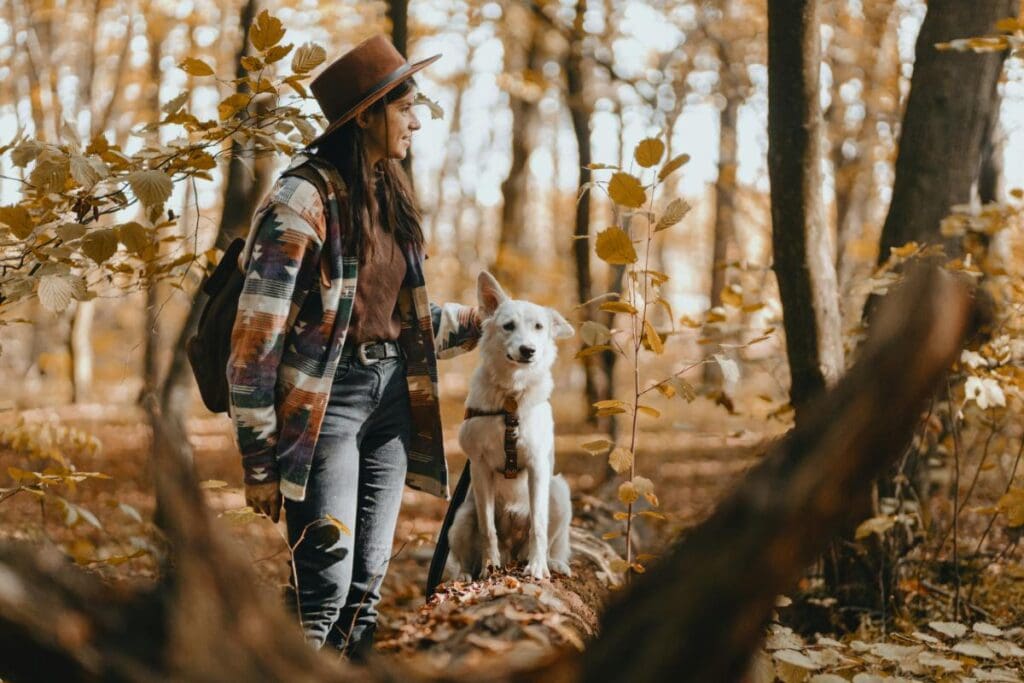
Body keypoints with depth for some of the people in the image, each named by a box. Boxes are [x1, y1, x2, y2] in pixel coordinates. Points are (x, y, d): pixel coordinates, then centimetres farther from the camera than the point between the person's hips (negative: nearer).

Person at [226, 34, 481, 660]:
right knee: (327, 589, -12)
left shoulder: (389, 196, 12)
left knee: (367, 592, 7)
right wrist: (260, 462, -14)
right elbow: (256, 338, -14)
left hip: (391, 397, 8)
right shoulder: (303, 199, -12)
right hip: (325, 400, -7)